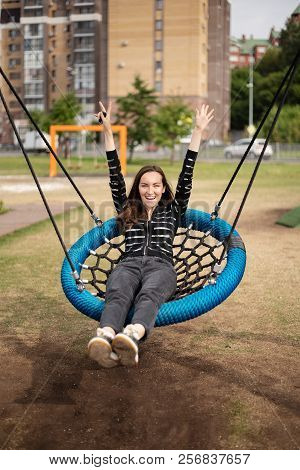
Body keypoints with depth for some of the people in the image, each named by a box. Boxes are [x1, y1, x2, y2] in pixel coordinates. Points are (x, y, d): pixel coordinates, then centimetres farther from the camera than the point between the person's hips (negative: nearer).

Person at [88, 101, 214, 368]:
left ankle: (132, 336, -70)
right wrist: (108, 131, 15)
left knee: (149, 295, -39)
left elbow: (186, 176, 20)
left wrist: (198, 132, 14)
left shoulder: (172, 211, 27)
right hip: (129, 263, 1)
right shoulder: (127, 210, 29)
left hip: (161, 265, -1)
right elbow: (116, 176, 21)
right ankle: (106, 337, -68)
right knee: (118, 295, -37)